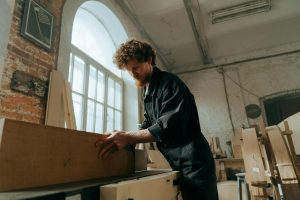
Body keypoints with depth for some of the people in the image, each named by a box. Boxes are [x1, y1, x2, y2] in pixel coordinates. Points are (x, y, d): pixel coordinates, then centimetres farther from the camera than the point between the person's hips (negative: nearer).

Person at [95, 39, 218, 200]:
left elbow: (169, 126, -28)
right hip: (179, 164, 9)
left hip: (194, 162, -9)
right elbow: (149, 123, 18)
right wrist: (124, 137, 5)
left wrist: (128, 137, -32)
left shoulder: (170, 84, -16)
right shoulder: (148, 91, 12)